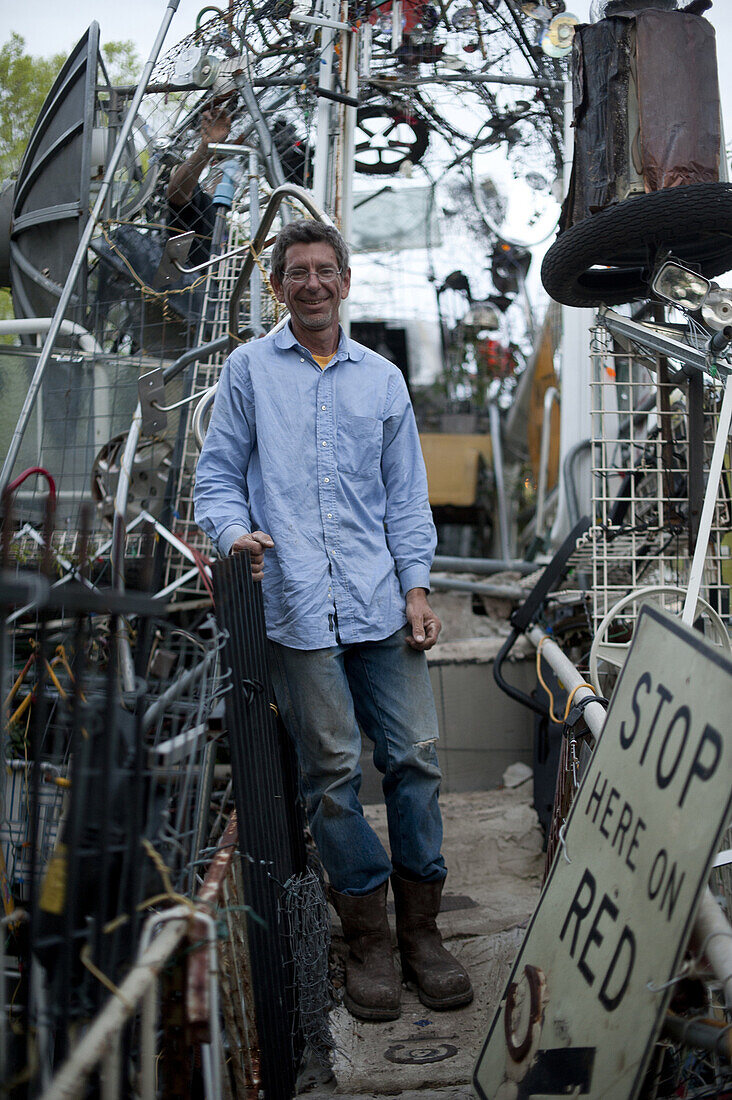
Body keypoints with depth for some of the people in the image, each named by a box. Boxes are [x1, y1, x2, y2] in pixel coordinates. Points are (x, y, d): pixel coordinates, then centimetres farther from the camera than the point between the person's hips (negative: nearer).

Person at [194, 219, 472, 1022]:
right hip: (295, 603, -2)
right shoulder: (248, 369, 10)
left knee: (414, 756, 0)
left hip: (381, 605, 3)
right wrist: (235, 531, -13)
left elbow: (406, 495, 16)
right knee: (332, 772, 0)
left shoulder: (382, 378, 17)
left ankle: (420, 931, 15)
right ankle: (367, 941, 13)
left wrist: (416, 587, 6)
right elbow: (217, 475, 8)